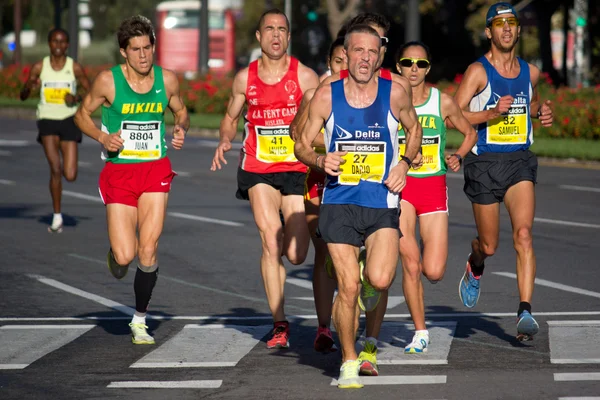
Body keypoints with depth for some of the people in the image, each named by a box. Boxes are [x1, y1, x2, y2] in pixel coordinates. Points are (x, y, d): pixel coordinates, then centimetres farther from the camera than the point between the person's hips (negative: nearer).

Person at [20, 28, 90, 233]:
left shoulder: (75, 67, 1)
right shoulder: (39, 67, 2)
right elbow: (23, 96, 4)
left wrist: (77, 98, -15)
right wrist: (29, 87, -19)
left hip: (68, 120, 1)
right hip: (47, 119, -1)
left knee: (70, 176, -5)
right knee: (55, 168, -18)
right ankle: (57, 216, -7)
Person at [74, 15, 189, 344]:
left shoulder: (167, 80, 0)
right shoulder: (108, 81, -7)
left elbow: (180, 111, 18)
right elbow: (82, 114, 5)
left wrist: (181, 129, -4)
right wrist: (102, 137, -13)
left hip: (156, 169, 1)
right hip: (119, 171, -1)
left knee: (148, 250, -8)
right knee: (125, 256, -10)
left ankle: (140, 320, 11)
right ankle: (116, 254, 31)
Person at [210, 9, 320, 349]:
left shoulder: (305, 76, -2)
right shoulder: (245, 78, 4)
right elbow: (231, 118, 18)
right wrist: (225, 140, -3)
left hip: (297, 170, -1)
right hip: (258, 170, 1)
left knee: (296, 255, -3)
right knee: (270, 242, -13)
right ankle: (280, 325, -6)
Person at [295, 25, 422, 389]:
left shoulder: (394, 94, -1)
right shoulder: (326, 96, -1)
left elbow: (414, 129, 18)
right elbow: (302, 145, 8)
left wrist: (405, 163, 1)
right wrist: (320, 160, -14)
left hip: (382, 202, 0)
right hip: (340, 202, 0)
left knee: (380, 280, -18)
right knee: (348, 287, -7)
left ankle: (365, 275, 21)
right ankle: (349, 362, 12)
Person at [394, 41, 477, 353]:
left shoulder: (443, 102, 1)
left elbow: (469, 133, 15)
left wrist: (458, 157, -3)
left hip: (434, 187, 1)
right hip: (398, 186, -1)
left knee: (434, 272, -7)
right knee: (410, 263, -13)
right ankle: (420, 333, 5)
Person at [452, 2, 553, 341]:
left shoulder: (530, 72, 8)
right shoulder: (478, 71, -6)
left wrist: (542, 111, 7)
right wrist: (492, 113, -23)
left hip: (520, 162, 2)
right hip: (485, 163, -2)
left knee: (523, 234, -18)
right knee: (489, 245, 8)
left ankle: (525, 311, -22)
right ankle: (474, 269, 45)